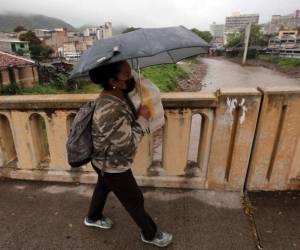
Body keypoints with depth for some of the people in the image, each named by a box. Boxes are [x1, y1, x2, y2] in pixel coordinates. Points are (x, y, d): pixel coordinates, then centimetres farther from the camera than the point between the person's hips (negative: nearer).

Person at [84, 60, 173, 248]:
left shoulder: (119, 94, -8)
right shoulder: (110, 110, -38)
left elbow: (128, 121, 10)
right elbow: (129, 143, -29)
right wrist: (143, 119, -22)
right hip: (113, 166, -9)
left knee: (104, 186, 32)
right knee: (134, 200, 13)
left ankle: (93, 217, 60)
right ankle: (150, 234, 40)